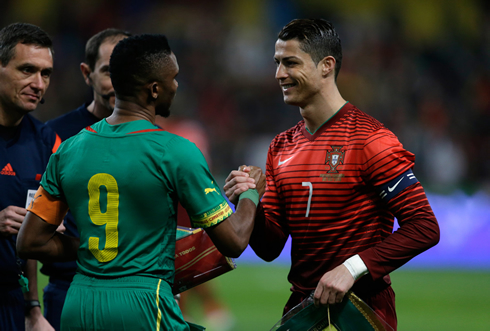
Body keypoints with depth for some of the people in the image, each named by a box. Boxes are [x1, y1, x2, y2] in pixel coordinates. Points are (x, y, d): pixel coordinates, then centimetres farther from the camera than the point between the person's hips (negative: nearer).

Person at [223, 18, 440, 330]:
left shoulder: (369, 139, -12)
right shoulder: (281, 147, 10)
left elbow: (424, 227, -18)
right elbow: (270, 249, 10)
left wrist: (352, 268, -26)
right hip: (302, 304, 6)